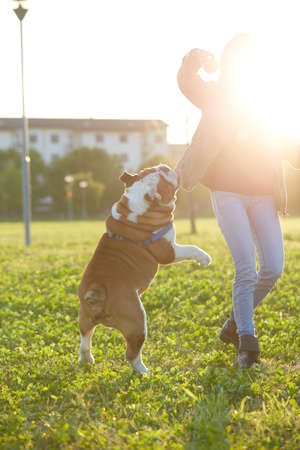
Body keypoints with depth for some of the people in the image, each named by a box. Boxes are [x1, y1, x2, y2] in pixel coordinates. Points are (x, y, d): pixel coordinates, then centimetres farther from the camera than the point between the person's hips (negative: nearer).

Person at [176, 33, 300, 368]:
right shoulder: (217, 96, 6)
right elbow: (186, 83, -5)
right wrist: (193, 61, -27)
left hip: (262, 196, 4)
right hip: (228, 193, -4)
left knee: (273, 268, -4)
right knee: (246, 269, -14)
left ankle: (234, 324, 18)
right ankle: (247, 341, -4)